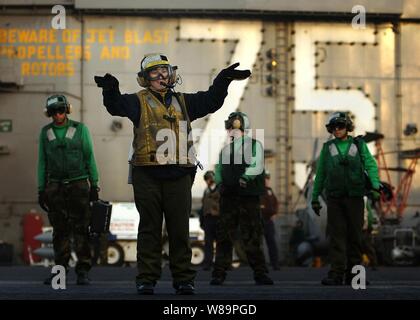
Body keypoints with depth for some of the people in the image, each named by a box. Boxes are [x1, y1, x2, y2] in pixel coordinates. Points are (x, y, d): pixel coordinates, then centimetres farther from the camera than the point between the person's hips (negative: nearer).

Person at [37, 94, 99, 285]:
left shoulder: (80, 129, 2)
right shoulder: (45, 132, 9)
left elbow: (89, 158, 4)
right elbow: (42, 162, 12)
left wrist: (94, 185, -1)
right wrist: (41, 189, 7)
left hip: (78, 185, -2)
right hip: (55, 187, 2)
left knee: (81, 229, -6)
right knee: (60, 230, 2)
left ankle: (83, 271, -5)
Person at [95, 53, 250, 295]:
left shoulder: (183, 102, 17)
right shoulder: (139, 102, 5)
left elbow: (210, 101, 16)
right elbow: (117, 106, -12)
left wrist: (224, 80, 4)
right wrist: (111, 90, -33)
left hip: (178, 175, 3)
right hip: (147, 175, -3)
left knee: (180, 229, 5)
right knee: (150, 229, 2)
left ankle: (183, 279, 11)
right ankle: (147, 279, 7)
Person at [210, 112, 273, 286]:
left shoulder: (254, 145, 4)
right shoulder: (226, 149, 17)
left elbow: (257, 167, -9)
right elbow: (219, 169, 20)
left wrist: (245, 177, -25)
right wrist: (220, 183, 1)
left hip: (249, 197, -3)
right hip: (228, 197, 3)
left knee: (252, 236, -1)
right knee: (224, 235, 1)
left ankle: (260, 273, 6)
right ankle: (219, 273, 4)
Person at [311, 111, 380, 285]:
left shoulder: (359, 145, 8)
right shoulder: (328, 147, 12)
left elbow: (370, 165, -1)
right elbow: (320, 174, 16)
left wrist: (375, 185, -19)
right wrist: (315, 197, 14)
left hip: (355, 197, 0)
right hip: (334, 198, 0)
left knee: (355, 235, 2)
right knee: (336, 235, -6)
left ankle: (353, 273, 9)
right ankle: (337, 273, -8)